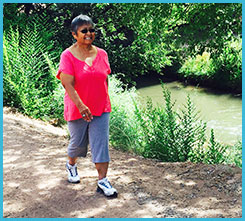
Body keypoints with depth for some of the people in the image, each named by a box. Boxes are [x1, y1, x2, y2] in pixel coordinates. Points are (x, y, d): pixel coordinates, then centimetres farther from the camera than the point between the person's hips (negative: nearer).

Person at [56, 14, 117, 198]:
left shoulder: (101, 54, 3)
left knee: (101, 144, -2)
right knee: (78, 142, 13)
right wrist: (80, 105, -31)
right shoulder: (68, 56, -11)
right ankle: (71, 165, 44)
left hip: (101, 109, 3)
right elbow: (68, 84, -20)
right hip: (77, 110, -3)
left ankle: (103, 181, 4)